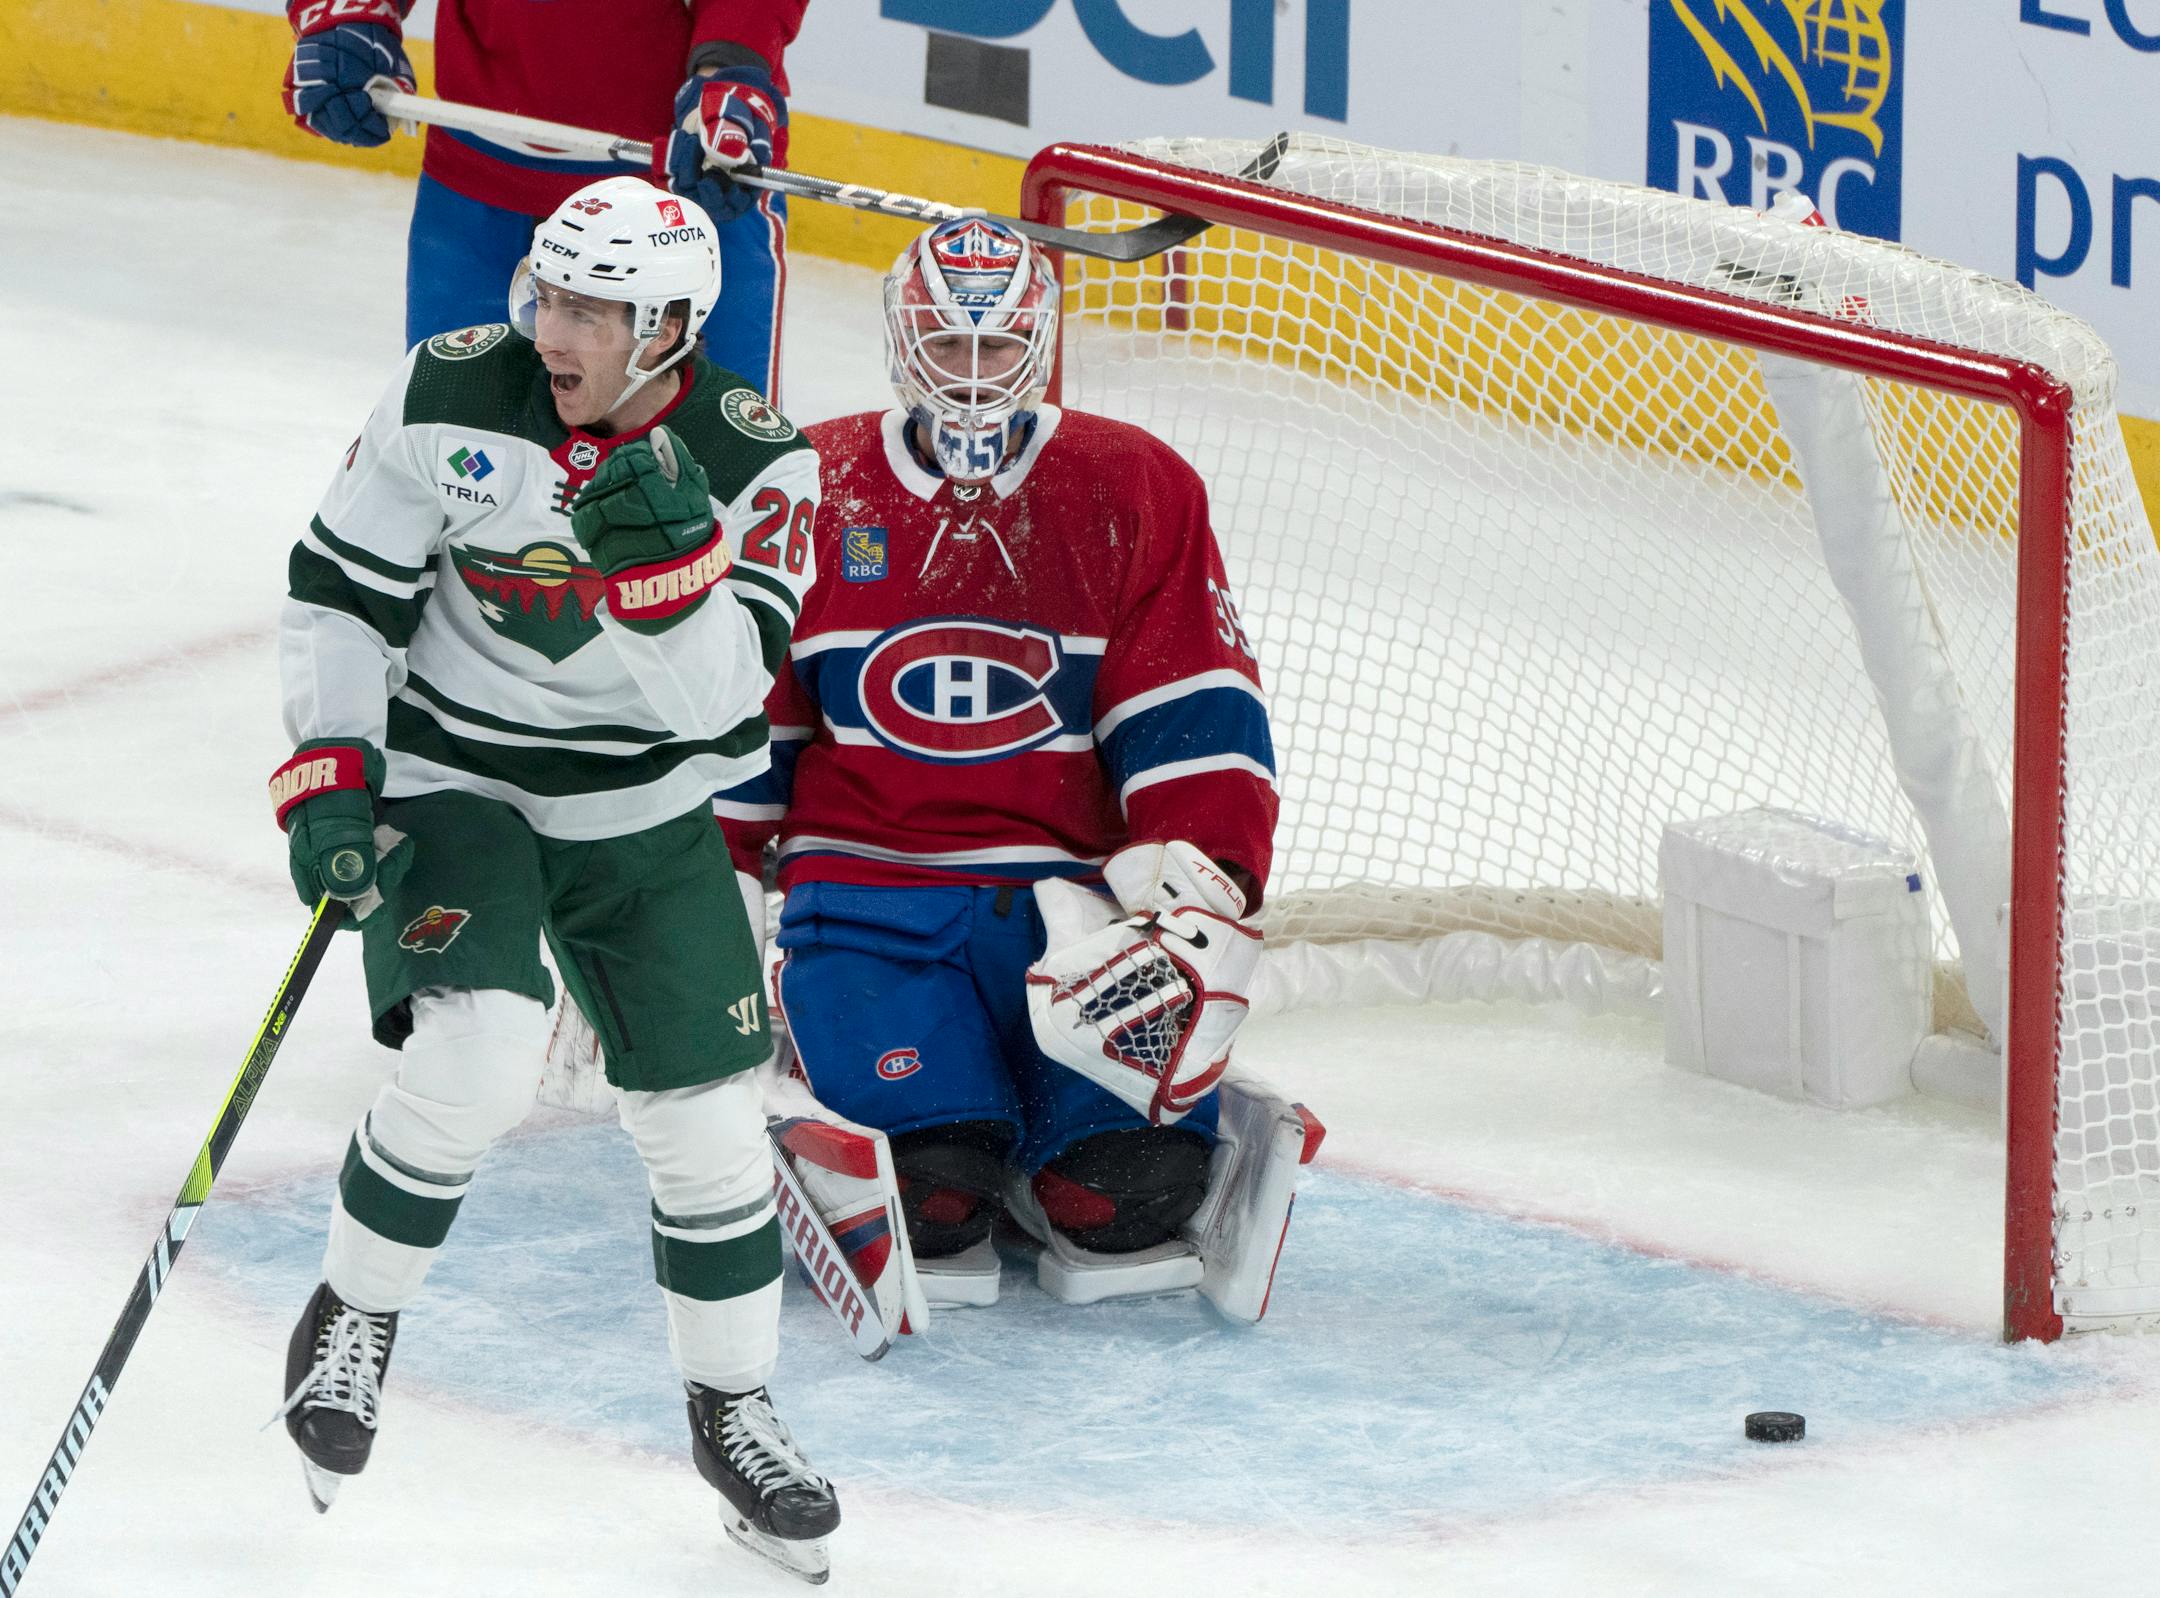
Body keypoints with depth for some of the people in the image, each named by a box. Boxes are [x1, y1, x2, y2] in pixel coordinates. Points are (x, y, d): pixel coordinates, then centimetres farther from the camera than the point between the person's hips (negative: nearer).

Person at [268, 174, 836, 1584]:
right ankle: (352, 1320, -3)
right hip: (451, 786, -2)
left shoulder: (756, 464, -15)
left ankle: (733, 1410, 23)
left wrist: (664, 560, -38)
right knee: (479, 1048, -26)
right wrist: (329, 779, -14)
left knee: (708, 1116, 1)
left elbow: (717, 701, -21)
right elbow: (342, 593, -5)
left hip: (648, 816, 2)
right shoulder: (450, 397, -14)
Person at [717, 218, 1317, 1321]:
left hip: (1071, 884, 1)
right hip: (866, 883, -1)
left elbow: (1195, 715, 1)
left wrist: (1205, 877, -13)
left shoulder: (1134, 492, 5)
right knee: (926, 1176, -25)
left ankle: (1072, 1198, 16)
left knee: (1130, 1178, -20)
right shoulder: (810, 492, 5)